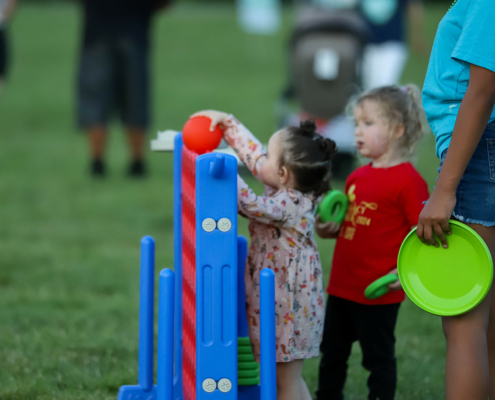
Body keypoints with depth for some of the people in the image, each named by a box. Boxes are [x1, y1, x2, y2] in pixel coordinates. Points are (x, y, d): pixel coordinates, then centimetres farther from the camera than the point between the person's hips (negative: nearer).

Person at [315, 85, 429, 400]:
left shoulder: (408, 180, -15)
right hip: (343, 286, 8)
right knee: (332, 351, 18)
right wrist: (328, 229, 3)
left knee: (378, 356, 5)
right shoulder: (358, 177, 11)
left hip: (379, 292, -8)